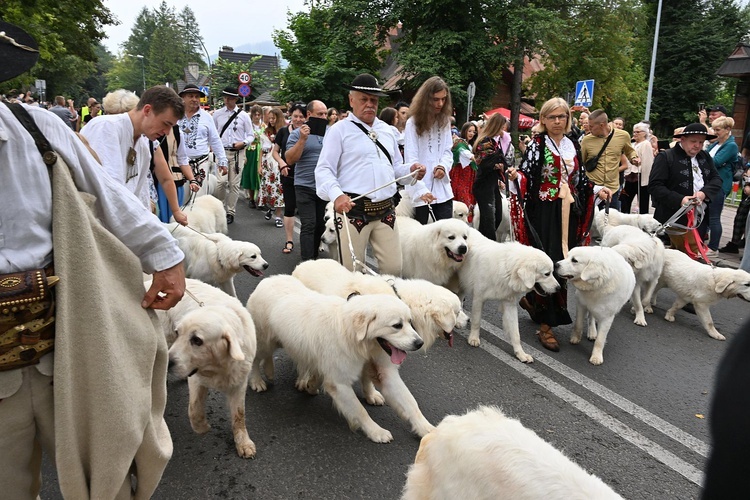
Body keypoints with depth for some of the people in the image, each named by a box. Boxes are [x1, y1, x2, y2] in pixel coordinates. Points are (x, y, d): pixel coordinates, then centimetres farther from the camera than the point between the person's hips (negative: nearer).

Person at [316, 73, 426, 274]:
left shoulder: (386, 130, 19)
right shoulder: (340, 130, 1)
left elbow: (396, 167, 26)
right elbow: (324, 170, -6)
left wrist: (411, 170, 3)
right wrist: (336, 195, -24)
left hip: (386, 211, 5)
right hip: (352, 210, -4)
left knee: (393, 268, 4)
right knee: (352, 272, 2)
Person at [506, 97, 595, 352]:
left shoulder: (573, 145, 13)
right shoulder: (536, 145, -4)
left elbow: (580, 179, 19)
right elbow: (526, 177, -10)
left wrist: (599, 190, 9)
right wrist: (515, 176, -30)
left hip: (568, 213, 6)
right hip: (544, 213, -6)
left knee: (564, 262, 9)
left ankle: (530, 299, 32)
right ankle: (546, 324, 2)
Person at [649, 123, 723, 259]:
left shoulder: (705, 157, 14)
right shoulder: (665, 157, -7)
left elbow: (716, 179, 11)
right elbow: (655, 186, -14)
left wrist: (704, 193, -11)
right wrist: (679, 200, -24)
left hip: (700, 218, 6)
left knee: (679, 251, 15)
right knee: (691, 255, -7)